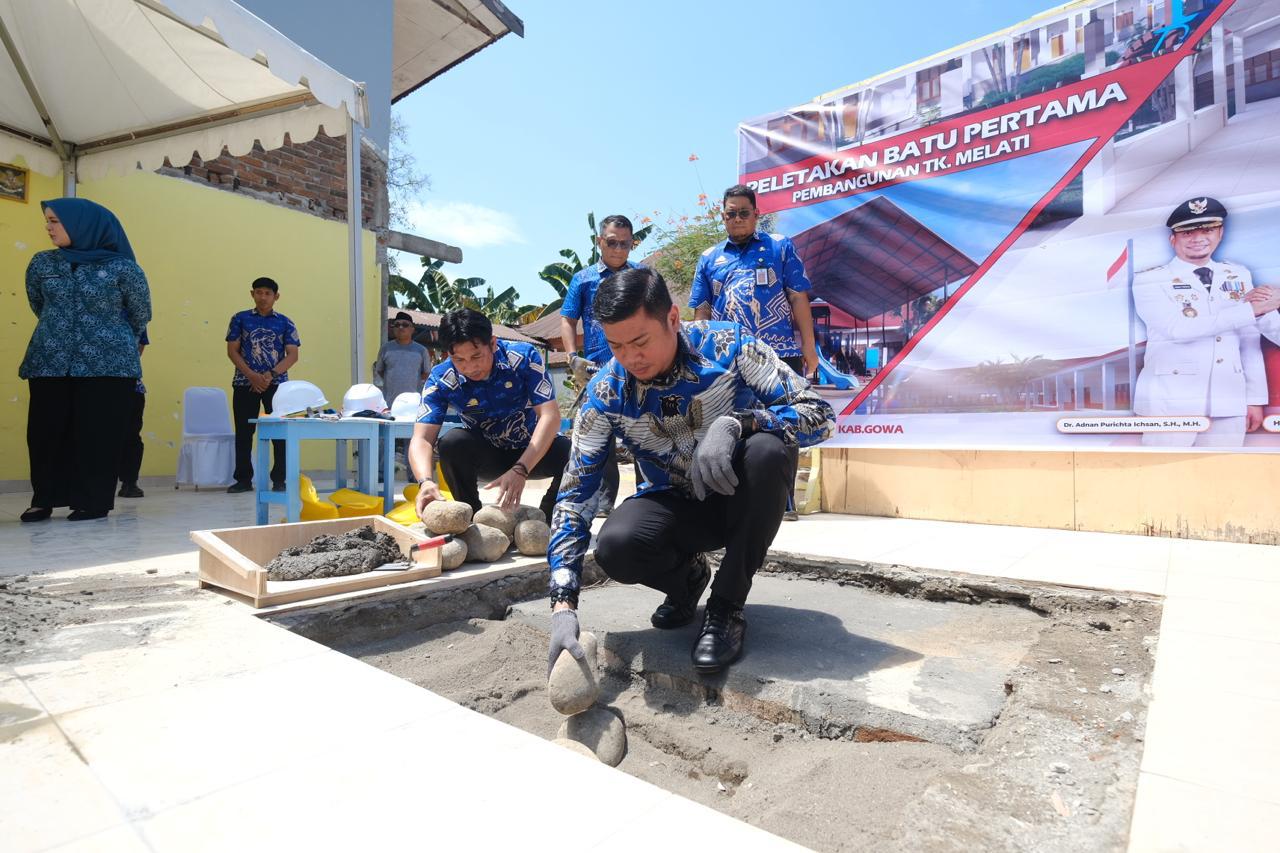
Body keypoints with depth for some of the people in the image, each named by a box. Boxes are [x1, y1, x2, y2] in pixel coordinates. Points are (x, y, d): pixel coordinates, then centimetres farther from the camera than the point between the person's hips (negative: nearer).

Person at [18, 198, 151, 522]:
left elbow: (141, 316, 7)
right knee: (45, 430, 2)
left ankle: (94, 501, 7)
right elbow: (38, 307, 24)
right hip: (49, 362, 4)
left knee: (98, 433, -2)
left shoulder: (122, 268, -4)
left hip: (107, 363, -4)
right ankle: (44, 498, 15)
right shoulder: (42, 264, 8)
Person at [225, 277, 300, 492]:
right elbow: (232, 351, 2)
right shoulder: (240, 319, 7)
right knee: (244, 432, 4)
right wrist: (252, 376, -11)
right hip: (245, 383, 1)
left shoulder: (285, 323, 6)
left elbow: (293, 355, -1)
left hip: (277, 384, -1)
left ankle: (279, 480, 6)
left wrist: (271, 374, -15)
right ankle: (243, 479, 14)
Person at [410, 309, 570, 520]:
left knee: (570, 452, -30)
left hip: (532, 451, 0)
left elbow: (550, 415, -28)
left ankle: (546, 521, -4)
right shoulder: (440, 380, -18)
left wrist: (520, 470, -40)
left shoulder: (523, 356, -21)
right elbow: (422, 439, -25)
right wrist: (426, 481, -47)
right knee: (452, 443, -30)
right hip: (485, 455, 1)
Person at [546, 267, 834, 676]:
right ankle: (687, 576, 6)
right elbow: (575, 493, -16)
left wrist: (734, 422, -40)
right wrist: (563, 605, -25)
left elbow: (819, 414, -21)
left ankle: (727, 606, -15)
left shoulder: (729, 345, -20)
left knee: (768, 449, -34)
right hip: (677, 504, 1)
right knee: (616, 546, -31)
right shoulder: (606, 392, -16)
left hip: (743, 498, 0)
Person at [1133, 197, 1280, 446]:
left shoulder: (1239, 276, 14)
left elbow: (1249, 341, 13)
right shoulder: (1149, 280, -2)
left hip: (1229, 405, 5)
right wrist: (1250, 309, -11)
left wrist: (1255, 398, 10)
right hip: (1170, 404, -4)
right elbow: (1178, 328, -16)